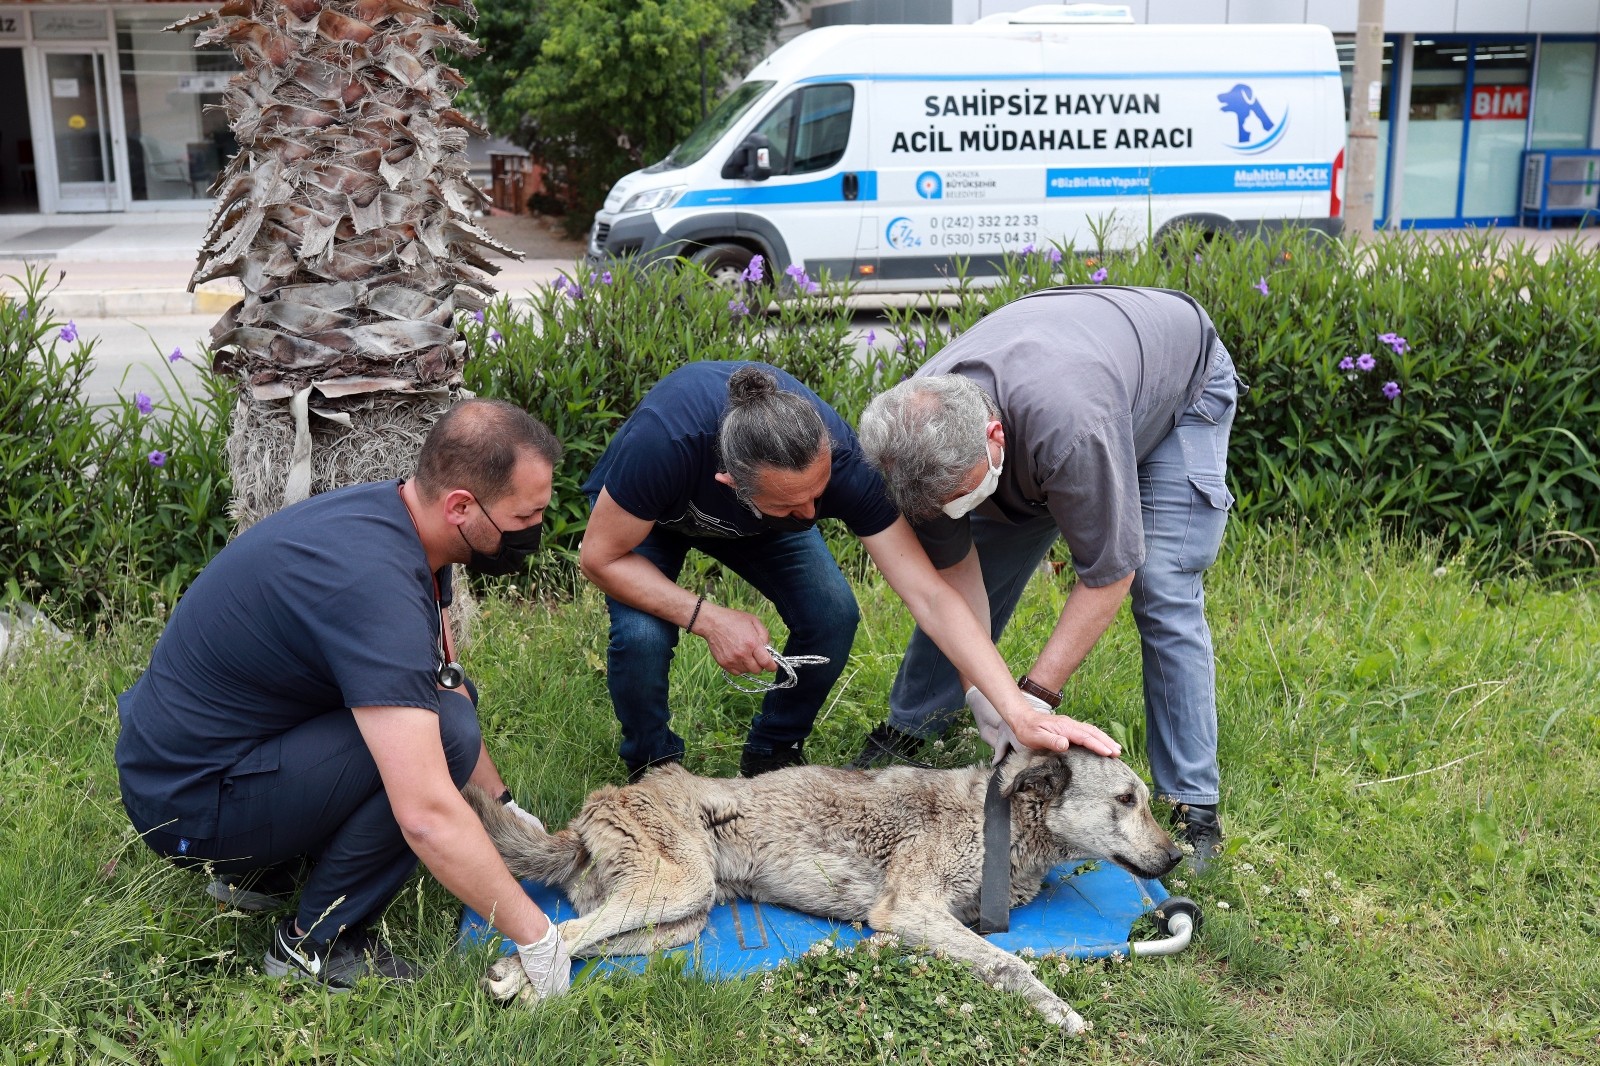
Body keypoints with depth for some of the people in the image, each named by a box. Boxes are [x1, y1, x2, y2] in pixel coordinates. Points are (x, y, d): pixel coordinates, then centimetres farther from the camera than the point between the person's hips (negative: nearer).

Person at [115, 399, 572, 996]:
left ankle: (266, 866, 14)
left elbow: (442, 681, 13)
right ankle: (317, 945, -6)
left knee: (445, 693, 13)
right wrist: (534, 936, -26)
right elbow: (426, 815, -36)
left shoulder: (398, 515, -2)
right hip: (187, 806, -10)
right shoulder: (371, 582, -32)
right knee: (444, 728, -23)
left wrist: (503, 805, 12)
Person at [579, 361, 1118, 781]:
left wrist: (1020, 714, -45)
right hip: (646, 514, -2)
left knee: (833, 615, -22)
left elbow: (930, 597, -37)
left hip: (755, 526, 2)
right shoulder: (664, 442, -46)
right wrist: (708, 619, -38)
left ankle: (772, 754, 6)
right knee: (643, 635, -30)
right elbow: (600, 555, -28)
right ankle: (652, 764, 3)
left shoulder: (838, 458, -38)